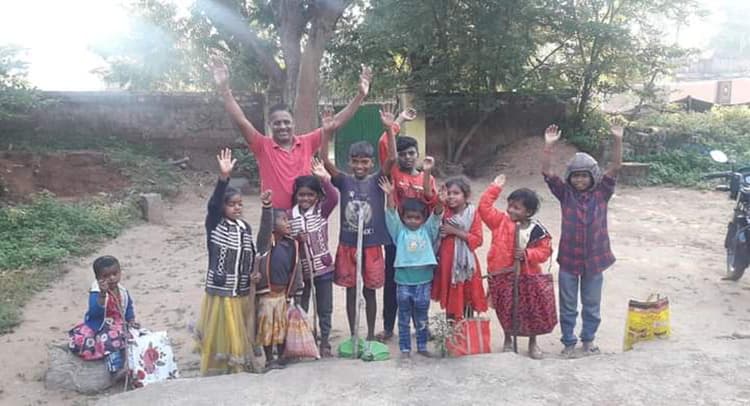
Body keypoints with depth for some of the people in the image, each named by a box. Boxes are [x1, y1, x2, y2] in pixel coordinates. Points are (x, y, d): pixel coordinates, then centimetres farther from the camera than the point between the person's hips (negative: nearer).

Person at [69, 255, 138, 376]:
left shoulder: (123, 291, -1)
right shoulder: (96, 293, -20)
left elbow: (129, 307, 18)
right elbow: (95, 311, -38)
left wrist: (131, 320, 2)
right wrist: (102, 294, -50)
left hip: (116, 327, 4)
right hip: (98, 327, -4)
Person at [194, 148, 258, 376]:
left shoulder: (245, 227, 6)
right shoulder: (214, 225, -10)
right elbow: (213, 205, -29)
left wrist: (253, 275, -4)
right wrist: (223, 177, -42)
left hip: (241, 292, 5)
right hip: (220, 291, -5)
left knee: (237, 334, 16)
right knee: (220, 336, 5)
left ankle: (236, 369, 31)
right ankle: (215, 373, 20)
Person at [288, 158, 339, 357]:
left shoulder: (322, 211, -5)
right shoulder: (290, 215, -1)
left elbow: (334, 198, -23)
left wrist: (325, 180, -35)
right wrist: (295, 239, -18)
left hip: (323, 268, -1)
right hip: (301, 270, 1)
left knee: (325, 308, 9)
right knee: (300, 308, 12)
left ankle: (324, 342, 22)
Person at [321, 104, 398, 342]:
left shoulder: (377, 181, -3)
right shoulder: (344, 181, -1)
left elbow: (392, 159, -17)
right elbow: (325, 161, -12)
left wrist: (389, 129, -26)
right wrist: (326, 132, -21)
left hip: (372, 246, -1)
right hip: (347, 245, 1)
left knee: (369, 291, 11)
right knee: (351, 291, 11)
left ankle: (371, 335, 24)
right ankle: (353, 336, 23)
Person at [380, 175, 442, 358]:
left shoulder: (427, 231, 5)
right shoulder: (400, 232, 1)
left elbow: (436, 216, -8)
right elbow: (391, 215, -11)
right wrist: (390, 195, -25)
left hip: (424, 281, 1)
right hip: (403, 281, -1)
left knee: (422, 317, 13)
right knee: (404, 318, 8)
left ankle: (422, 346, 27)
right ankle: (405, 349, 18)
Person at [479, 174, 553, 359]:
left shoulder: (536, 230, -7)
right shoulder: (501, 221, -3)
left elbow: (544, 251, -6)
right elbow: (485, 207, -7)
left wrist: (526, 254, -21)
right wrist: (495, 187, -8)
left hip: (527, 276, -1)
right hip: (501, 275, 1)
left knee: (530, 310, 7)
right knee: (505, 310, 11)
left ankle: (533, 343, 29)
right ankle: (508, 339, 34)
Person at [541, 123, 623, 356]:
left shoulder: (601, 193, -2)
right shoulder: (565, 194, -4)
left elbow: (615, 167, -12)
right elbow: (547, 172, -14)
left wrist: (617, 140, -25)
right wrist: (549, 145, -25)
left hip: (594, 259, 1)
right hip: (569, 259, -1)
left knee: (592, 305, 16)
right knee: (568, 306, 12)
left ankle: (588, 339, 35)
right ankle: (569, 342, 28)